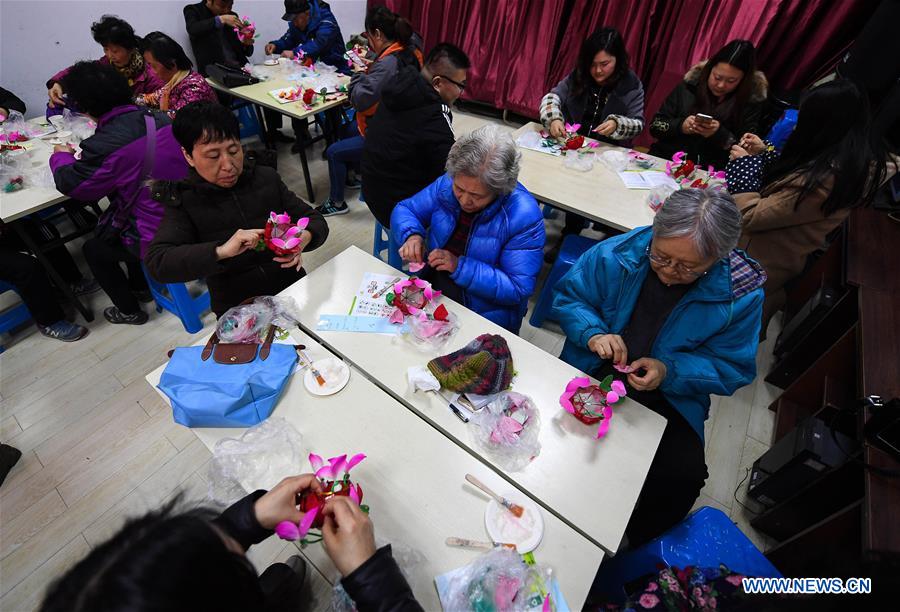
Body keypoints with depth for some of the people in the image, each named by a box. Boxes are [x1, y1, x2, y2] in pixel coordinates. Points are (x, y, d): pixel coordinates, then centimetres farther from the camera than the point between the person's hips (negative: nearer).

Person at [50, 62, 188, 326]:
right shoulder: (161, 119, -1)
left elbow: (71, 184, -3)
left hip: (159, 238, -7)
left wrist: (61, 156, 17)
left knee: (93, 248, 22)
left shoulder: (106, 145, -20)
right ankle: (140, 285, 50)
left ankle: (130, 311, 35)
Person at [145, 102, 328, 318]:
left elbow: (316, 221, 6)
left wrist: (304, 238, -18)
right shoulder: (183, 201, 0)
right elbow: (156, 262, -11)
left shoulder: (266, 178, 5)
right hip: (237, 312, 0)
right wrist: (220, 251, -27)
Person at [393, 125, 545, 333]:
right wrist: (411, 235, -18)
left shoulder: (524, 216, -23)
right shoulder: (446, 183, -8)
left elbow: (518, 289, -23)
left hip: (484, 316, -6)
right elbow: (404, 209, 5)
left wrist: (461, 267, -30)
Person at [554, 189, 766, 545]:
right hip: (592, 375, 0)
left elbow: (731, 368, -6)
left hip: (669, 398, 1)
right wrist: (593, 334, -21)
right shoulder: (615, 254, -14)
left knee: (684, 476, -20)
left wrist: (669, 371, -25)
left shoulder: (742, 295, -13)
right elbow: (567, 297, -1)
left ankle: (635, 547, 15)